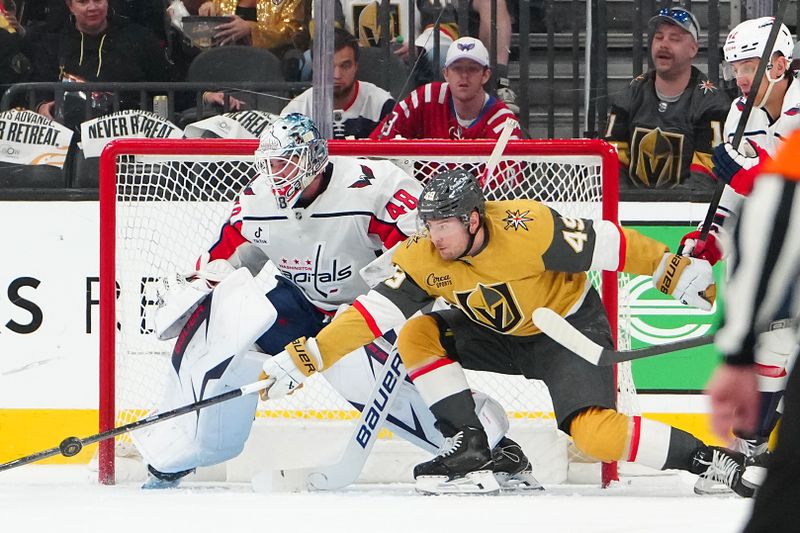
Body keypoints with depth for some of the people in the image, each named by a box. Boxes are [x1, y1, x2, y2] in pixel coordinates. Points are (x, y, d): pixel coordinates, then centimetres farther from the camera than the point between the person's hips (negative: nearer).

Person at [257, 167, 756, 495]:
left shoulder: (530, 228, -32)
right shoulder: (423, 258, -16)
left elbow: (608, 244, -23)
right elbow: (371, 314, -17)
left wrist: (679, 274, -18)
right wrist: (303, 358, -25)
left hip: (573, 328, -6)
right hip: (499, 336, 6)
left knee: (593, 431, -27)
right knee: (417, 334, -10)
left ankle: (713, 459, -17)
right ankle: (470, 450, -9)